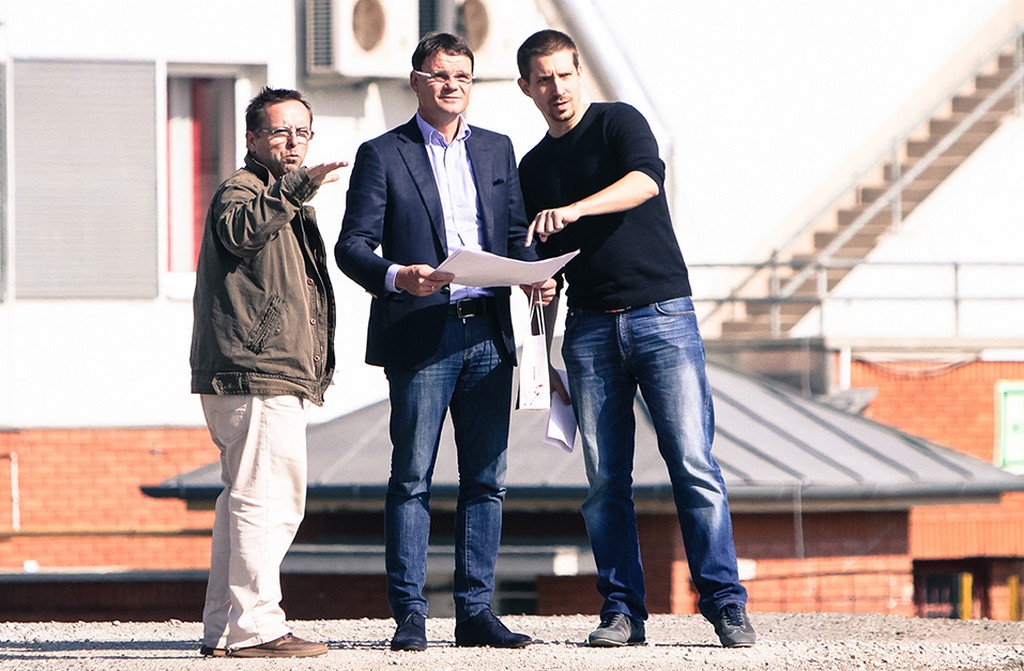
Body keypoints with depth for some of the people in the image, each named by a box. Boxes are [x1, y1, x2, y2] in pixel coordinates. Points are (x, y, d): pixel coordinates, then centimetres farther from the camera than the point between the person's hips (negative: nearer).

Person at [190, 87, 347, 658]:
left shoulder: (289, 203, 26)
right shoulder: (241, 191, -7)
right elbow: (240, 231, -32)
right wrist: (295, 189, -44)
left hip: (278, 377, 11)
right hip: (255, 375, -11)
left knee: (246, 499, 13)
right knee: (268, 497, -14)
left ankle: (224, 629, 17)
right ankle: (254, 626, -15)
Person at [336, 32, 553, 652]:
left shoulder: (497, 151, 17)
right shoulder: (383, 155, 3)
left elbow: (516, 237, 16)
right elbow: (352, 246, -2)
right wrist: (396, 276, -21)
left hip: (489, 333, 4)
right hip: (419, 337, -4)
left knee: (486, 479, 5)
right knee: (412, 479, -4)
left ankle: (476, 612, 9)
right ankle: (410, 615, -2)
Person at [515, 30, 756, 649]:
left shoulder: (619, 123, 3)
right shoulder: (534, 168, 18)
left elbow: (645, 180, -20)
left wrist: (574, 209, -35)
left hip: (662, 313, -5)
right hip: (591, 326, 5)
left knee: (694, 466, -10)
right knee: (607, 480, 0)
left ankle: (726, 604, -9)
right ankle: (622, 610, 4)